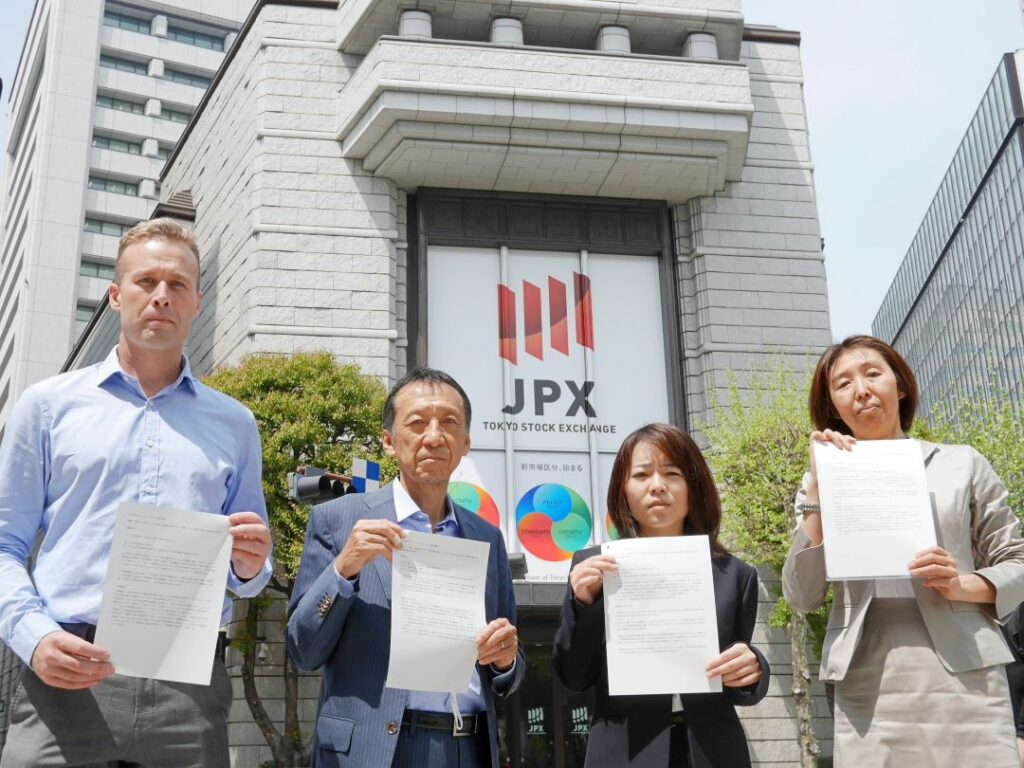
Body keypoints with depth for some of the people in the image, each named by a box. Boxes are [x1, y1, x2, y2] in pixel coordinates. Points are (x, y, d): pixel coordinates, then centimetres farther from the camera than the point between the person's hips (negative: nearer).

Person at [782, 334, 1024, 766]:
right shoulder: (825, 485, 10)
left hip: (964, 682, 0)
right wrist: (817, 489, -6)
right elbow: (801, 598, 1)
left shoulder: (961, 464, 9)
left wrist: (963, 585, -11)